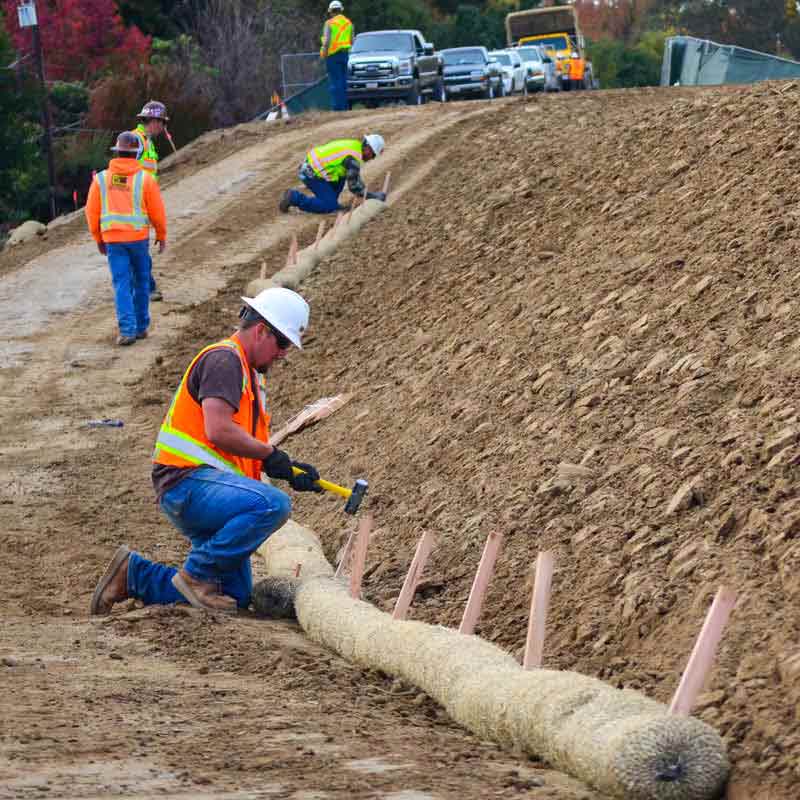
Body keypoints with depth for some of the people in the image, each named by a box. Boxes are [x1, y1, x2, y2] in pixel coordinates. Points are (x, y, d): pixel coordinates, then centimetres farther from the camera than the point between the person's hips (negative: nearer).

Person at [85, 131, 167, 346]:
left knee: (122, 284, 1)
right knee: (141, 282, 15)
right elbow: (157, 211, -2)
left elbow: (92, 212, 3)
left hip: (113, 239, 1)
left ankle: (127, 330, -10)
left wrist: (98, 239, 16)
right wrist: (161, 236, 13)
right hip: (139, 237, -1)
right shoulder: (145, 179, -6)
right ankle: (141, 327, 22)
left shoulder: (101, 179, -1)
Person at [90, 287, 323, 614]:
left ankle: (134, 574, 14)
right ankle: (197, 573, -18)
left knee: (237, 597, 5)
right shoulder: (224, 360, -9)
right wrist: (272, 455, -10)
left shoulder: (252, 376, 24)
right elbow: (218, 432, -21)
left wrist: (290, 470, 8)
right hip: (188, 479, -10)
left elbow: (249, 449, 23)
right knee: (273, 505, -33)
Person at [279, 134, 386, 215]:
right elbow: (354, 187, -14)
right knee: (329, 207, -11)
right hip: (312, 174, -10)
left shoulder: (353, 145, 13)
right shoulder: (353, 158, -17)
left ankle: (331, 202, 17)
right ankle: (294, 198, -7)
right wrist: (375, 196, -6)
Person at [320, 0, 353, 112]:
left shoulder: (329, 23, -8)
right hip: (345, 54, 5)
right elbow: (352, 41, 8)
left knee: (335, 82, -5)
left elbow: (327, 41, -15)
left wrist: (324, 53, -6)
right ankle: (344, 106, 12)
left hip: (333, 55, -5)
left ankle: (337, 107, -9)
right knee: (343, 81, 11)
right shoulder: (348, 23, 9)